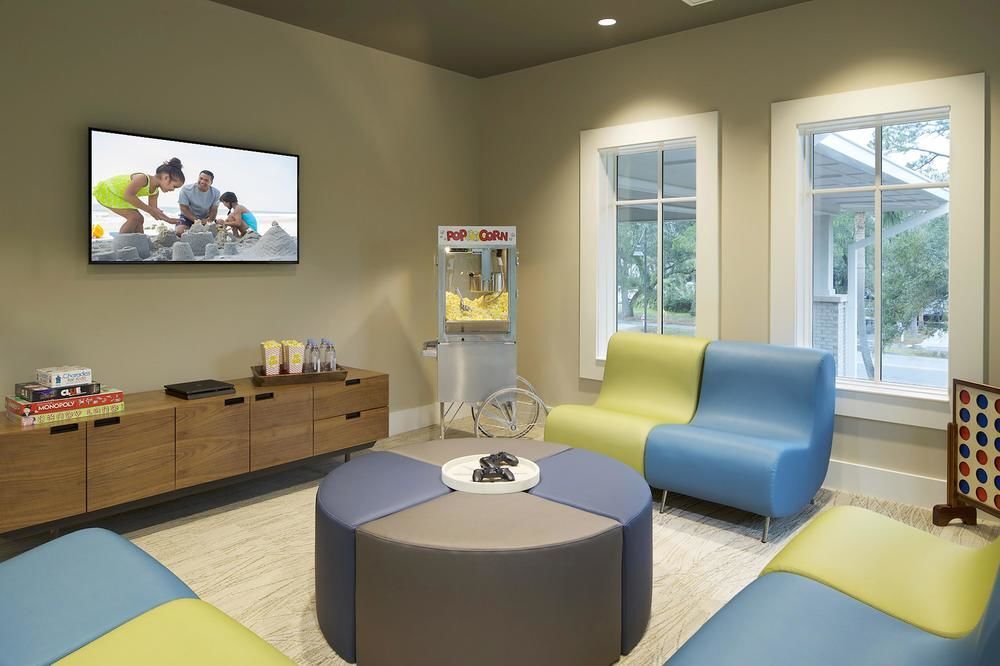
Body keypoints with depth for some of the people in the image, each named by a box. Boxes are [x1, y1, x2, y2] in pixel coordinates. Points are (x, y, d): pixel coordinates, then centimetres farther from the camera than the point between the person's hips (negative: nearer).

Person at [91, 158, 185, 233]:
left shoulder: (155, 192, -3)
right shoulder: (143, 178, -32)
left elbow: (154, 210, 6)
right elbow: (128, 195, -41)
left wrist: (170, 220, -3)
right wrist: (150, 209, -36)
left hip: (117, 195, 9)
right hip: (104, 190, -9)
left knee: (139, 219, 6)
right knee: (134, 217, -18)